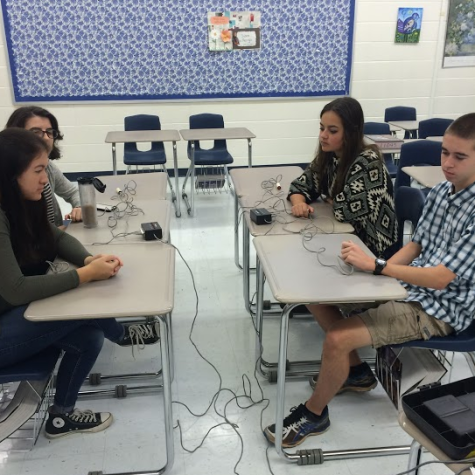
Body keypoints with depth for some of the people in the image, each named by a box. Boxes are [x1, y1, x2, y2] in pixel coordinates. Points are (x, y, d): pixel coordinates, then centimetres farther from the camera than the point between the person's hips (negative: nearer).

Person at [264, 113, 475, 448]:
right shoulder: (441, 192, 2)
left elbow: (441, 278, -27)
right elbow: (416, 246, 8)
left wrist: (375, 266, -28)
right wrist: (373, 271, -7)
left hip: (440, 309, -8)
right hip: (408, 285, 9)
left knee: (337, 339, -23)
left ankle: (314, 414, 4)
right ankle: (354, 369, 20)